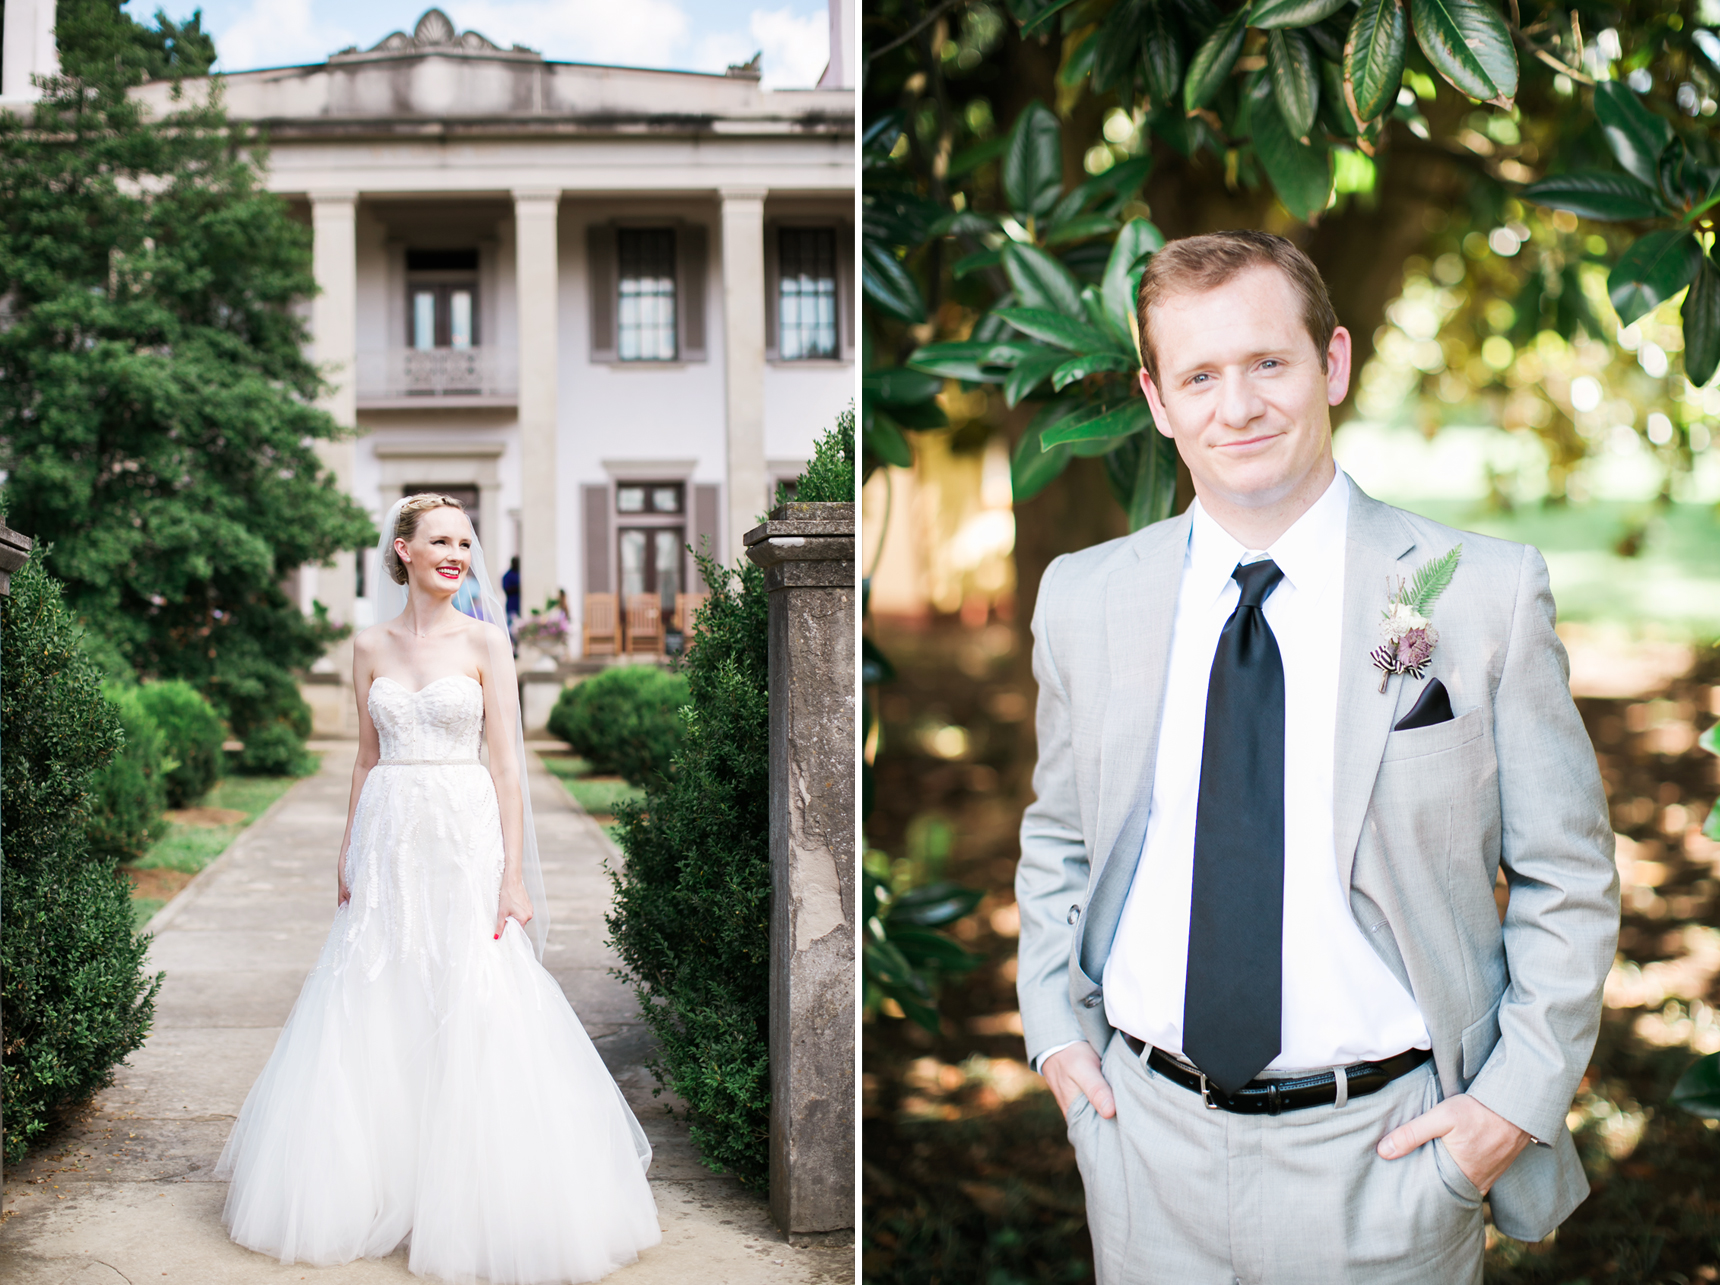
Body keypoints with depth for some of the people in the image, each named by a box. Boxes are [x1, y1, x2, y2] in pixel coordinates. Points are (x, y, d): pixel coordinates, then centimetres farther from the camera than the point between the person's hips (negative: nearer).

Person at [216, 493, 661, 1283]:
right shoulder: (370, 646, 8)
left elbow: (508, 763, -4)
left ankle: (475, 1206, 7)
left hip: (465, 839, -3)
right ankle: (372, 1188, 21)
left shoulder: (484, 641, -1)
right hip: (389, 843, 3)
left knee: (476, 1021, -5)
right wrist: (348, 852, 9)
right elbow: (366, 757, 14)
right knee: (371, 1020, 5)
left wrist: (515, 876, -10)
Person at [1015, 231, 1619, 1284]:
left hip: (1380, 1155, -2)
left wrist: (1522, 1097, -9)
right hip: (1147, 1133, 3)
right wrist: (1055, 1028, 4)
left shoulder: (1487, 592, -9)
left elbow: (1568, 877, -2)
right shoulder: (1082, 598, 0)